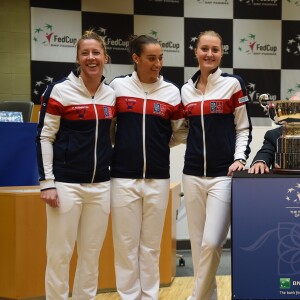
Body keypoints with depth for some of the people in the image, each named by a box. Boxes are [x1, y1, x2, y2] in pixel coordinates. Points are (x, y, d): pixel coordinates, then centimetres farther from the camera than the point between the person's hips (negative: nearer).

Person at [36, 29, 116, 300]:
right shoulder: (60, 90, -6)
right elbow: (44, 137, -6)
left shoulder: (112, 94, 8)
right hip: (66, 184, -4)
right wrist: (47, 182, -11)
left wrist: (113, 169, 15)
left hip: (100, 185, 5)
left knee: (92, 254, 11)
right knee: (59, 254, 1)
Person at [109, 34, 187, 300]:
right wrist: (125, 146, 5)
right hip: (124, 178, -1)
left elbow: (180, 133, 12)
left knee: (151, 246, 10)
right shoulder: (118, 86, 1)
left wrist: (157, 145, 0)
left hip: (158, 179, 1)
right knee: (126, 245, 5)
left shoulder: (171, 92, 3)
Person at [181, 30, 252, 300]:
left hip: (223, 174, -4)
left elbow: (244, 128, 0)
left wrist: (240, 158, -12)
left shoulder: (233, 84, -1)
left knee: (211, 243, -11)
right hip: (193, 174, 4)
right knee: (198, 243, 8)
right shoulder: (186, 89, 11)